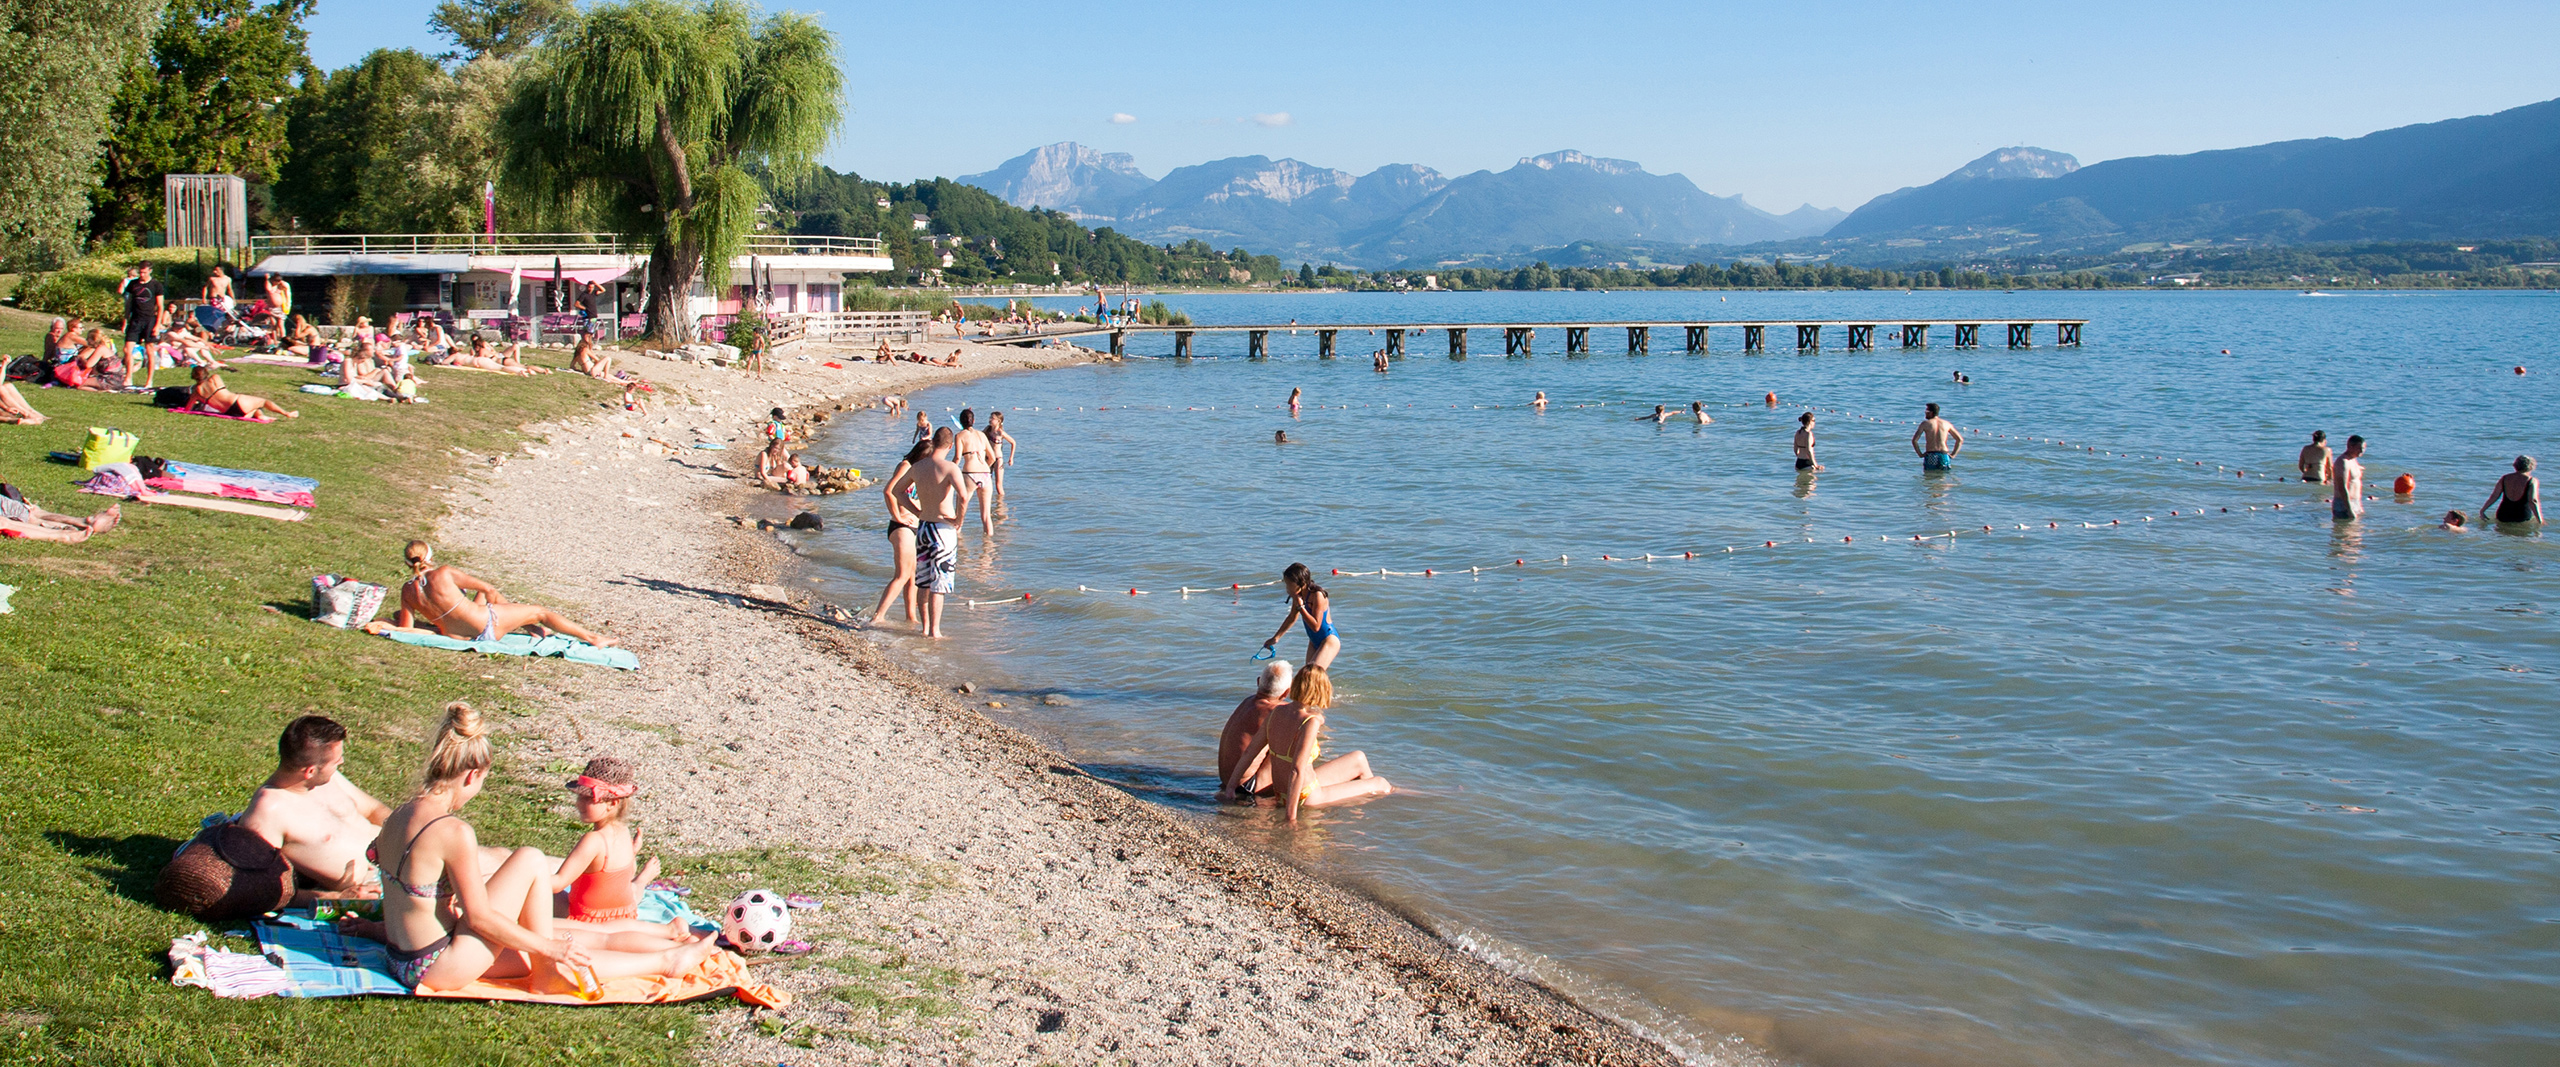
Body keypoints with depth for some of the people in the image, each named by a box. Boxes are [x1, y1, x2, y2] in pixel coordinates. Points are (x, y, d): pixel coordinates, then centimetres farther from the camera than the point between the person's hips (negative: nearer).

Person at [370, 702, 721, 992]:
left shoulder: (396, 818, 3)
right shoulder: (454, 833, -24)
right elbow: (479, 918, -19)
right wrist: (547, 946, -9)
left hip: (405, 963, 9)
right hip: (442, 969, -9)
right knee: (531, 861, -6)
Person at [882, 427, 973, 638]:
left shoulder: (917, 467, 3)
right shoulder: (950, 467, -15)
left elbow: (895, 490, 17)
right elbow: (963, 496, -30)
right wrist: (959, 521, -14)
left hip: (922, 526, 6)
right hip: (943, 529, -6)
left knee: (924, 582, 16)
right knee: (938, 585, -1)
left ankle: (925, 628, 24)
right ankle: (934, 631, 2)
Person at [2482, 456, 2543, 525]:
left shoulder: (2504, 478, 5)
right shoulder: (2532, 481, -4)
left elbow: (2493, 497, 2)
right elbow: (2532, 501, -15)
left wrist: (2482, 511, 8)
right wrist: (2540, 521, -16)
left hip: (2503, 518, 4)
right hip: (2522, 518, -4)